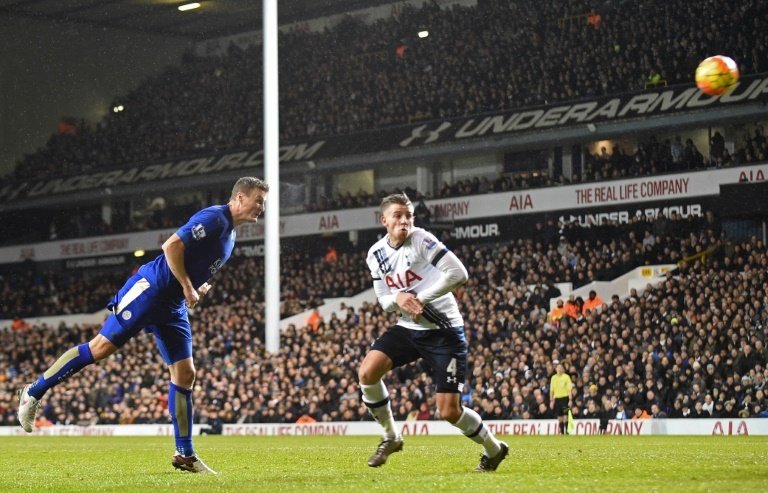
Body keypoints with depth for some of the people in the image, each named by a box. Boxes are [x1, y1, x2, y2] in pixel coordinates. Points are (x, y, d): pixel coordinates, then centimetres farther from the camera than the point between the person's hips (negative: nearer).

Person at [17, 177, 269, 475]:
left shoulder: (230, 234, 18)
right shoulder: (214, 218, -12)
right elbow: (172, 246, -21)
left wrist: (198, 288, 10)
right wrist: (188, 288, -17)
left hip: (172, 305, 9)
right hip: (150, 290, -9)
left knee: (185, 374, 4)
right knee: (102, 347, -11)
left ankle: (185, 455, 7)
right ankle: (34, 392, 0)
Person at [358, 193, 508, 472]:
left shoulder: (421, 239, -14)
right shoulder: (376, 254, 4)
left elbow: (458, 273, -19)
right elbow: (384, 301, 10)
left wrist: (421, 299, -21)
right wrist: (397, 297, -14)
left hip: (444, 331, -5)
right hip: (408, 328, 5)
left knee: (449, 411, -7)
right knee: (367, 373, -16)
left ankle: (493, 449, 21)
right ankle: (391, 437, 5)